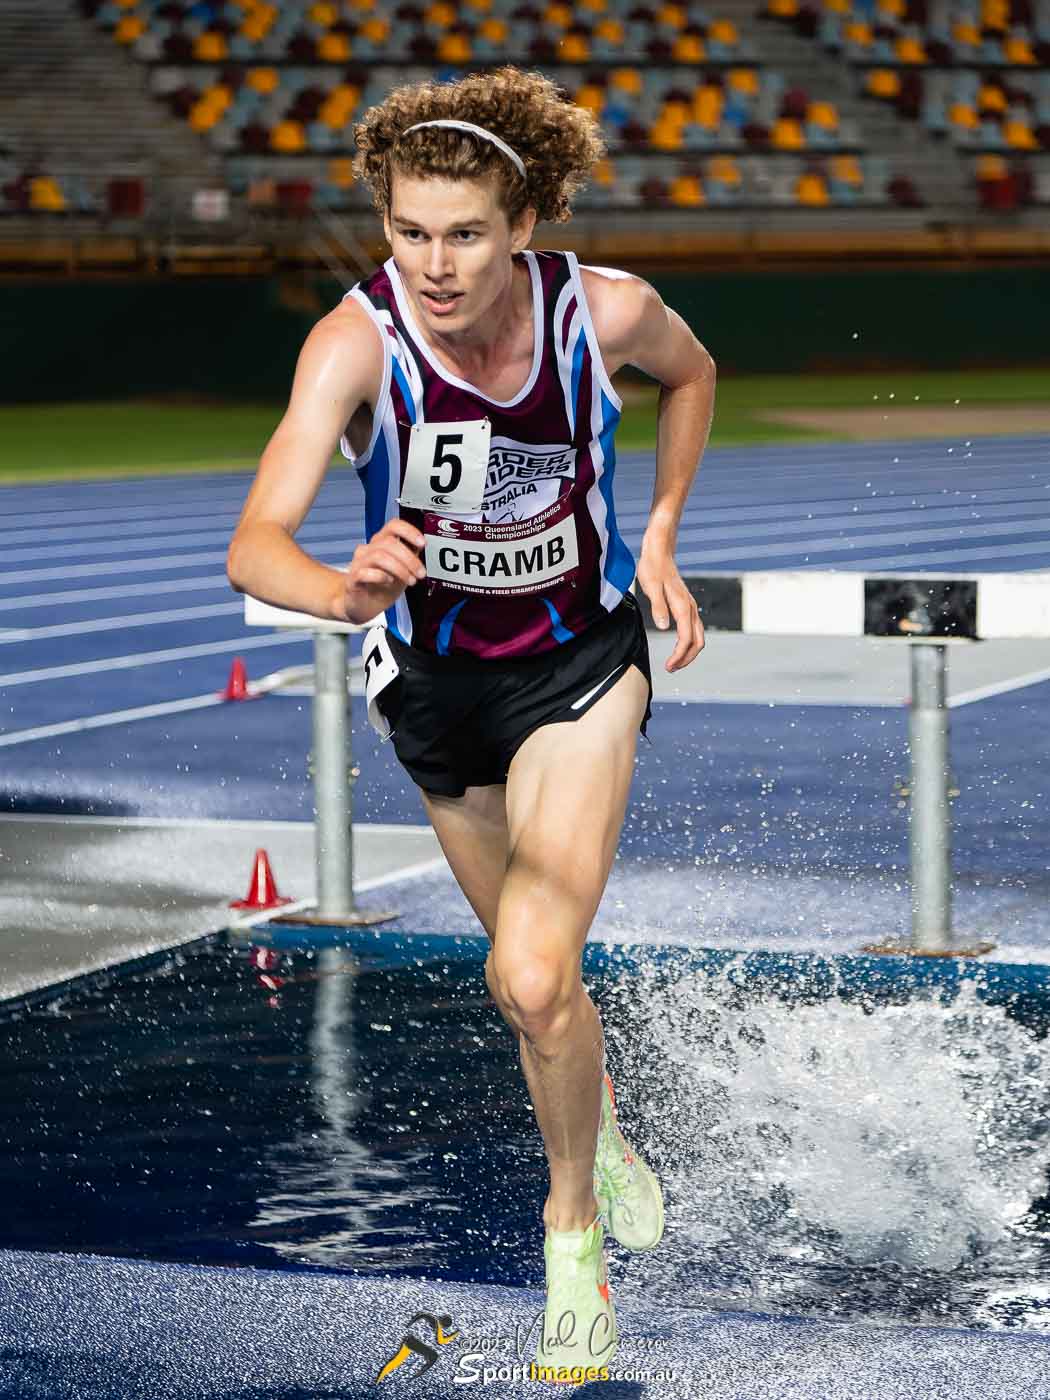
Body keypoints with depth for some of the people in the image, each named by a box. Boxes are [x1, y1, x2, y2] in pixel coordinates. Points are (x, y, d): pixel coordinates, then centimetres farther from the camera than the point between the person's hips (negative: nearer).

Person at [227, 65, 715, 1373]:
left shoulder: (605, 309, -22)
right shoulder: (356, 341, -28)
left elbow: (692, 374, 4)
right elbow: (256, 545, -41)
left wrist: (659, 540, -3)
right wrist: (345, 591, -61)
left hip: (579, 662, -1)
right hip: (435, 677, 1)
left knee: (534, 980, -19)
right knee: (535, 979, 21)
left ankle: (571, 1224, 7)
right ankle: (600, 1128, 53)